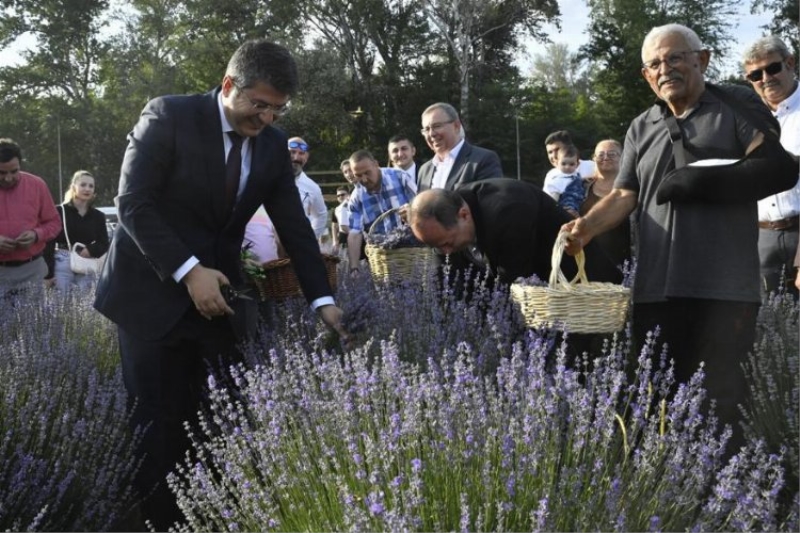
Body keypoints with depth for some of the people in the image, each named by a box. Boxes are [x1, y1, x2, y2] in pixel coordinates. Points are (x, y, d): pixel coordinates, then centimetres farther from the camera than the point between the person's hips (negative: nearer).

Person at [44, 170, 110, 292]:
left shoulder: (97, 216, 6)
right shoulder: (60, 212, -4)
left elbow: (104, 244, 10)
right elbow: (49, 244, -5)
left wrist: (90, 250, -13)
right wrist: (47, 274, -9)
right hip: (62, 264, -3)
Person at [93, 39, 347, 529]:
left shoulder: (273, 144, 4)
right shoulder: (168, 117, -11)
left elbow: (294, 225, 6)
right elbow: (134, 204, -14)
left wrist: (323, 299, -2)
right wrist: (188, 271, -21)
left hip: (218, 295, 4)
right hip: (153, 294, -4)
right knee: (160, 427, -1)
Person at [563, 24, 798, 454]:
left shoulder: (738, 105, 6)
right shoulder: (641, 129, 19)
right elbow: (624, 195, 13)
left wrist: (706, 182, -14)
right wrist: (587, 226, -6)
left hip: (724, 285, -4)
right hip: (655, 286, 5)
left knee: (724, 399, -1)